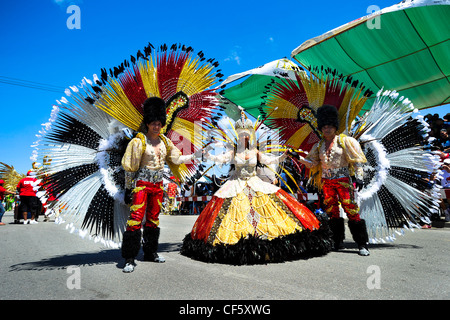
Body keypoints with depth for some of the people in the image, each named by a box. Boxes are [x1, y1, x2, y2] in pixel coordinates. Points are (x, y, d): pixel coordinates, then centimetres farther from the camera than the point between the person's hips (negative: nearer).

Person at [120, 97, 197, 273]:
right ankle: (130, 259, -2)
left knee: (153, 218, 13)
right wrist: (128, 189, -10)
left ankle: (150, 252, 26)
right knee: (136, 219, -9)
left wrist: (196, 155, 13)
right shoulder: (139, 141, -9)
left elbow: (177, 158, 17)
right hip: (141, 184, -6)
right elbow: (130, 167, -9)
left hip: (158, 185, 6)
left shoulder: (164, 141, 7)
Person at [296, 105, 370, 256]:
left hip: (343, 180, -4)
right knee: (332, 211, 6)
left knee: (351, 209, -9)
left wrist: (359, 177, -13)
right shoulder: (319, 146, 12)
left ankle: (362, 244, -3)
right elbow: (312, 163, 11)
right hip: (327, 182, 4)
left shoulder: (344, 141, 1)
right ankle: (337, 242, 16)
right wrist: (299, 157, -4)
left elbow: (356, 161, -2)